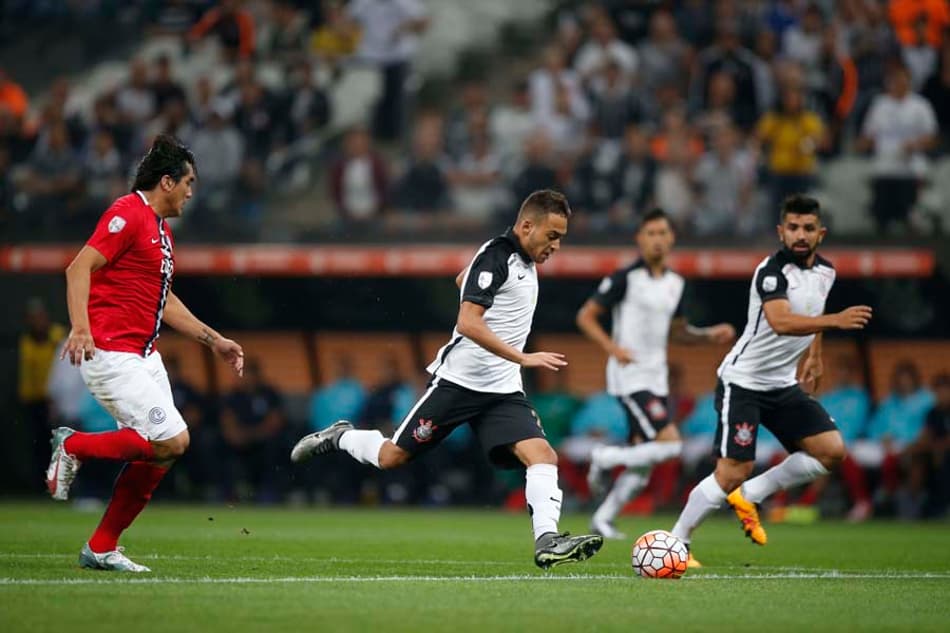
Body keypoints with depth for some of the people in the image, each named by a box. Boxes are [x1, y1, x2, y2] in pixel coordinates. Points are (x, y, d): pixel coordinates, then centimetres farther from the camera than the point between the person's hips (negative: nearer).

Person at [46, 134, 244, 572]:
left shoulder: (160, 230, 20)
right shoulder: (128, 213, -10)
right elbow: (79, 268, -19)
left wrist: (213, 340, 29)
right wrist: (81, 329, -31)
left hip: (144, 355, 10)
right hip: (109, 352, -10)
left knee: (159, 454, 2)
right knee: (172, 441, -18)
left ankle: (102, 548, 10)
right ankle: (74, 446, -1)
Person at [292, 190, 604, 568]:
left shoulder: (523, 261, 11)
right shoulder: (496, 257, -16)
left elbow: (462, 279, 29)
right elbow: (468, 324, -28)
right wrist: (523, 358, -31)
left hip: (503, 391, 7)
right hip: (459, 380, -7)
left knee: (542, 455, -15)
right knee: (392, 457, 4)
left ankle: (547, 541, -26)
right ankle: (340, 438, 32)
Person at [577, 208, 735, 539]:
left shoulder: (675, 283, 12)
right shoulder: (626, 278, -9)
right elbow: (585, 316, -7)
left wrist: (710, 335, 6)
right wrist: (612, 347, -20)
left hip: (656, 378, 7)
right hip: (629, 377, -7)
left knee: (642, 467, 7)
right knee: (670, 444, -20)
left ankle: (603, 519, 23)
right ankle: (605, 458, 1)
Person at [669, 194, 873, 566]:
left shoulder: (825, 271, 3)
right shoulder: (772, 270, -21)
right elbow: (781, 322, -39)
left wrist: (815, 357, 25)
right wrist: (835, 320, -50)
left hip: (783, 384, 8)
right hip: (742, 382, -8)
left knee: (831, 451, -4)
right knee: (733, 472, -14)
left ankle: (748, 497, 8)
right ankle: (675, 544, 2)